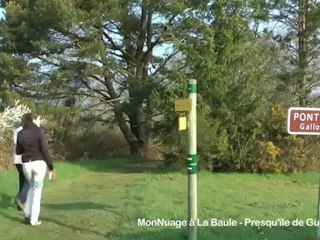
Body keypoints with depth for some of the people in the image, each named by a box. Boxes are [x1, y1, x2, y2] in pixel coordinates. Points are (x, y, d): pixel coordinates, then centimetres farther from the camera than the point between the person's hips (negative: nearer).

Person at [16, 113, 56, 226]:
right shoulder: (39, 131, -8)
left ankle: (28, 213, 18)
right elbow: (45, 151, -11)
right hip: (39, 163, -4)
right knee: (37, 189, 9)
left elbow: (18, 152, 13)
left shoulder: (20, 133, 5)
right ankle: (34, 219, 9)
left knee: (32, 187, 28)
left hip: (26, 164, 4)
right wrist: (51, 168, -6)